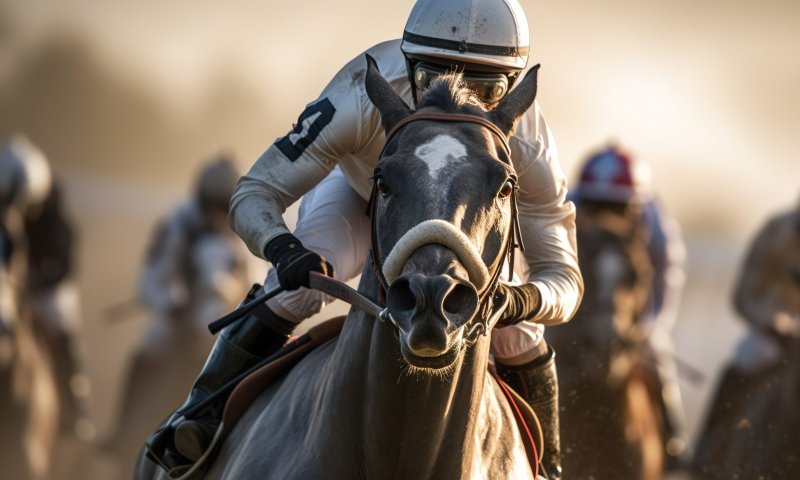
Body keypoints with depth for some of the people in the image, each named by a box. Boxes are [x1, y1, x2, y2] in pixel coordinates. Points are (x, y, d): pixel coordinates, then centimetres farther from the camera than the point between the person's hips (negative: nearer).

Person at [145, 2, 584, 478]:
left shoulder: (527, 149, -38)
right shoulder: (364, 98, -43)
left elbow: (563, 279, -33)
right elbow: (255, 193, -36)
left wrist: (520, 300, -58)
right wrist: (283, 248, -60)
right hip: (355, 191, -1)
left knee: (513, 336, -14)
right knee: (299, 284, -27)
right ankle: (204, 412, -7)